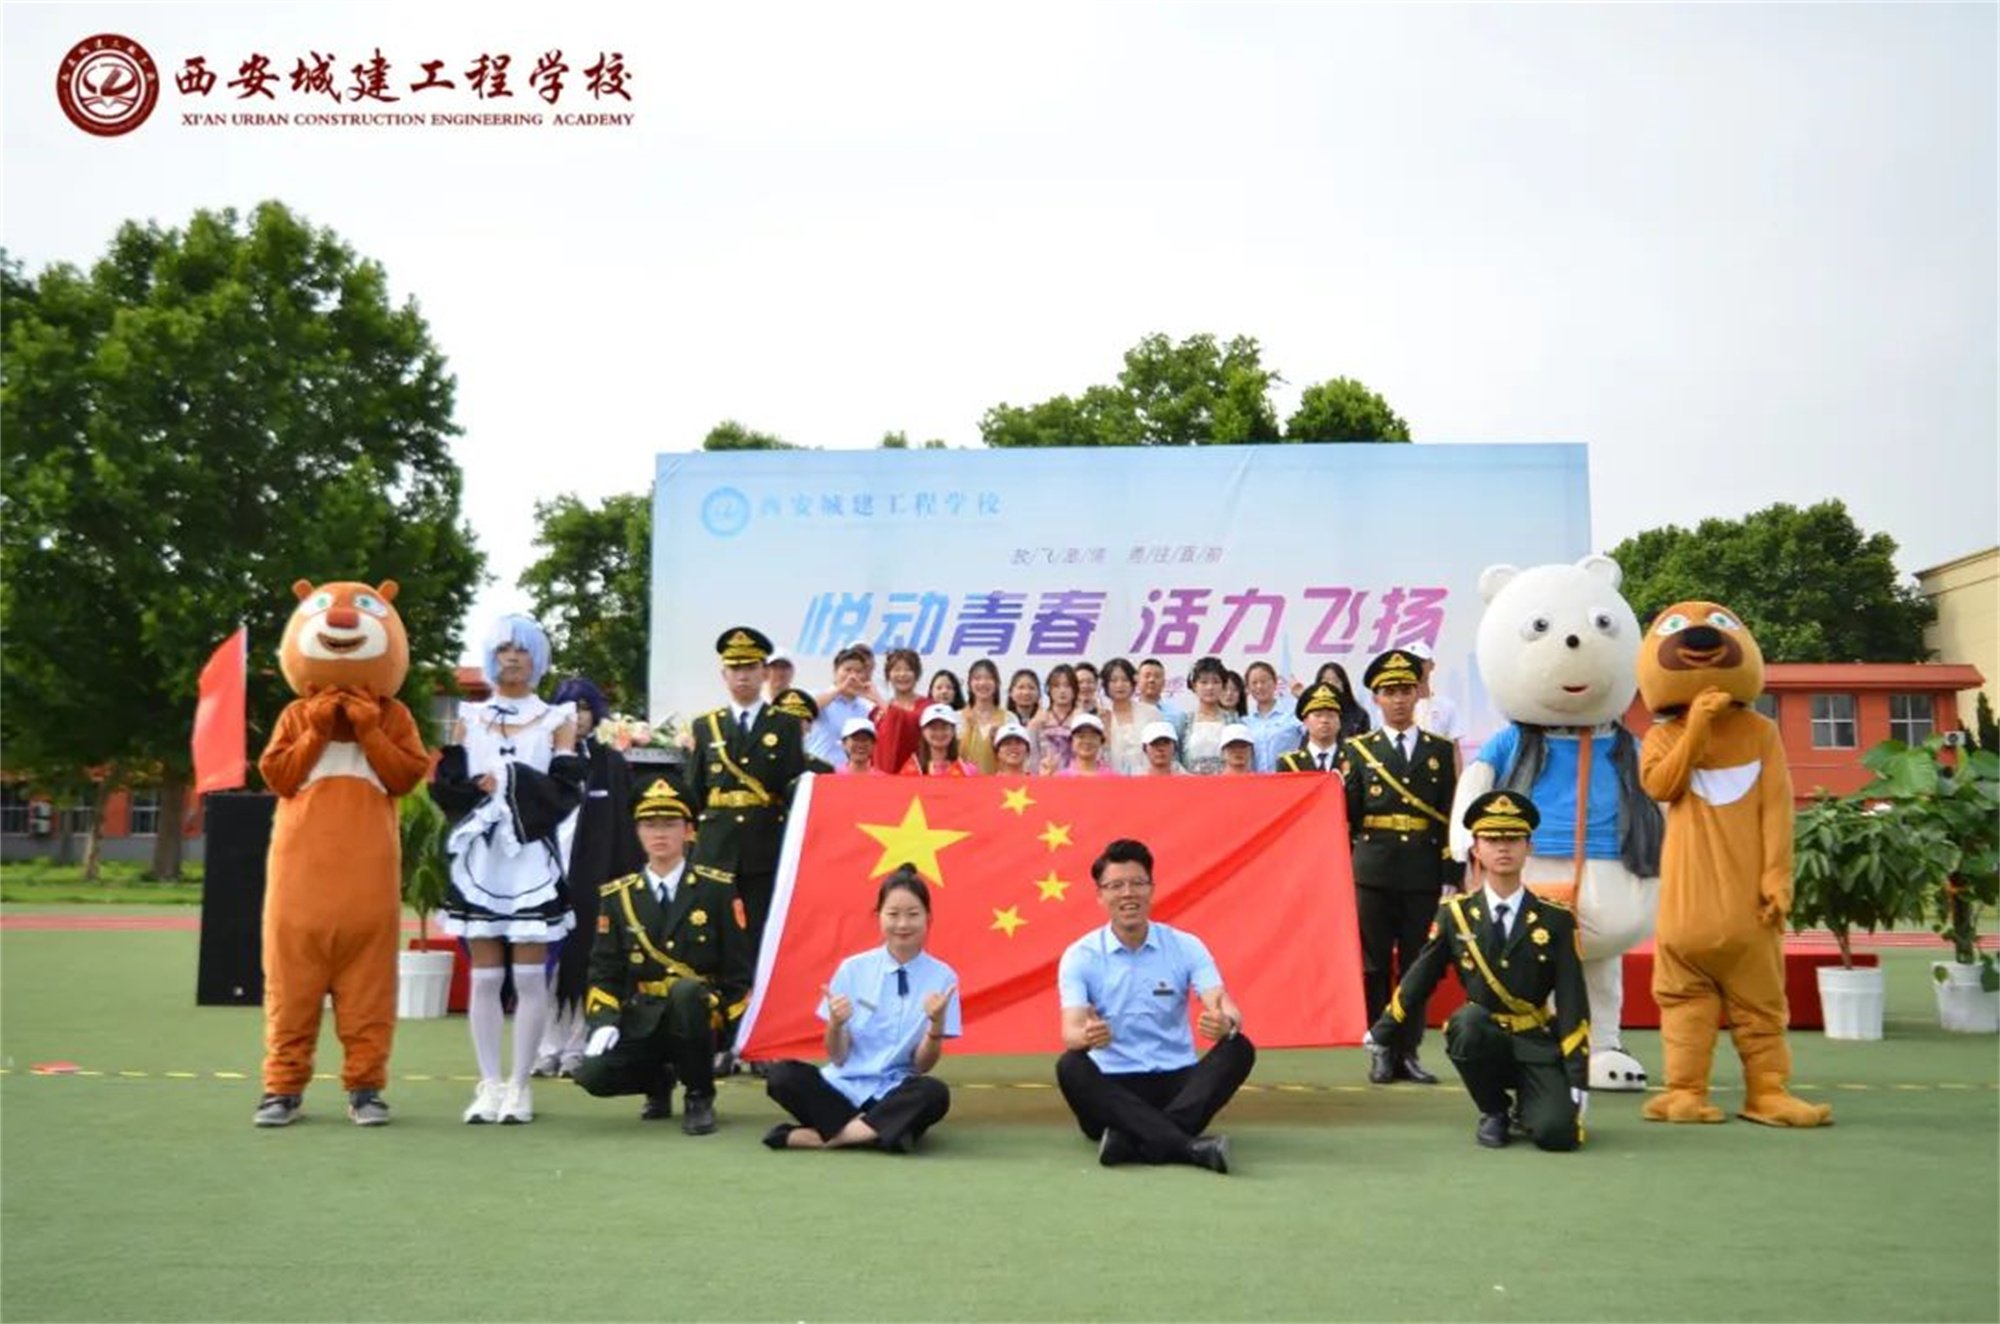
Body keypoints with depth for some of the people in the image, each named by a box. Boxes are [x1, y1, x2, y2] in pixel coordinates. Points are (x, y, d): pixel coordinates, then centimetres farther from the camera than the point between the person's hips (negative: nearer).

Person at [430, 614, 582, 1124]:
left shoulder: (556, 721, 7)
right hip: (478, 860, 2)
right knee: (484, 977, 3)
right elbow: (445, 785, 4)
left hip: (532, 860, -2)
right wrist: (483, 788, -12)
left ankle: (519, 1085, 5)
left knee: (529, 977, -2)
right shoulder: (467, 719, 13)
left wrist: (507, 782, -9)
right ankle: (489, 1084, 9)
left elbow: (566, 791, -3)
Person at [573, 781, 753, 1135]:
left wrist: (718, 1017, -12)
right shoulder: (618, 896, 6)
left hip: (698, 1014, -2)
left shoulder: (716, 890, -1)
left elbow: (738, 967, -2)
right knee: (594, 1075, -24)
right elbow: (604, 969, 5)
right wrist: (604, 1022, -11)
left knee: (685, 992, -37)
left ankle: (700, 1096, -14)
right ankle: (659, 1082, 12)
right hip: (640, 1019, 3)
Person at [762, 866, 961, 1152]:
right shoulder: (853, 969, 1)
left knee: (934, 1093, -34)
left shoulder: (942, 978, -2)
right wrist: (835, 1023, -19)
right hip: (842, 1087, 1)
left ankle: (825, 1134, -21)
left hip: (896, 1096, -1)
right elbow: (837, 1057, 1)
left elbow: (922, 1066, -3)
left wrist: (937, 1023, -21)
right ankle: (883, 1130, -19)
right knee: (780, 1075, -25)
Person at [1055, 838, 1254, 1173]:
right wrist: (1085, 1036, -41)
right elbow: (1070, 1030, -16)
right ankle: (1188, 1145, -41)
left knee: (1239, 1049, -24)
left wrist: (1225, 1024, -39)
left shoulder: (1186, 947, 1)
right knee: (1070, 1067, -32)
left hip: (1177, 1082, 2)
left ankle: (1131, 1140, -38)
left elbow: (1226, 1009, -13)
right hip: (1114, 1087, -1)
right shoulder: (1079, 956, -2)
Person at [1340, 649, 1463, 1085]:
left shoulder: (1440, 750, 8)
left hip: (1424, 874, 1)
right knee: (1374, 965, 3)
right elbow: (1343, 817, 4)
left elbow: (1451, 819, 6)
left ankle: (1408, 1052, 13)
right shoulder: (1358, 750, 6)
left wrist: (1452, 878, 1)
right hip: (1372, 873, -1)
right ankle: (1380, 1052, 11)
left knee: (1417, 965, 5)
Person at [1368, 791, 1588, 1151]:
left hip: (1537, 1044, -1)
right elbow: (1419, 978, 7)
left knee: (1557, 1133, -25)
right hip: (1481, 1040, 1)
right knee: (1468, 1022, -35)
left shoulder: (1556, 919, -3)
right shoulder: (1455, 914, -1)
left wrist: (1578, 1079, -11)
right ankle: (1494, 1113, -7)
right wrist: (1382, 1033, 11)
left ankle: (1526, 1106, 14)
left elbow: (1573, 1004, -5)